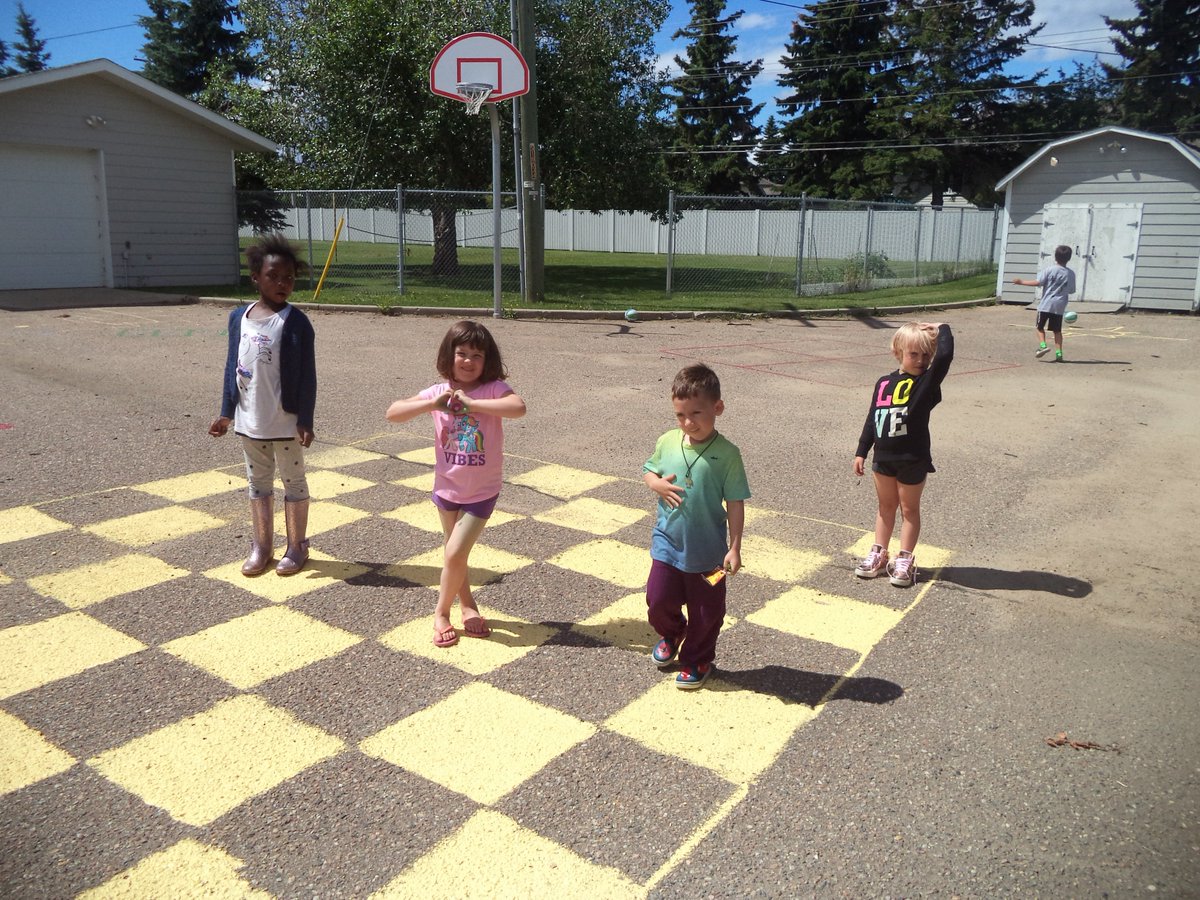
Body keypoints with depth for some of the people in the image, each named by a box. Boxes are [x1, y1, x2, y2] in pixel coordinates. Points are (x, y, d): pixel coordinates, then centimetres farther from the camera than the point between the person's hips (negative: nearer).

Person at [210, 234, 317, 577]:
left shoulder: (296, 322, -12)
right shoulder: (239, 317, 2)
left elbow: (307, 376, -12)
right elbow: (233, 367, 9)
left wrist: (305, 421, -15)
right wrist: (226, 413, 9)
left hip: (286, 422, -5)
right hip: (249, 421, 5)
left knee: (293, 481, 9)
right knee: (258, 481, 16)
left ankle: (296, 546, 22)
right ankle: (261, 546, 29)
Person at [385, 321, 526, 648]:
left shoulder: (493, 388, -15)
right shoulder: (439, 392, -7)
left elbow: (519, 407, -36)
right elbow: (392, 413, -11)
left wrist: (470, 403, -34)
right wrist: (432, 404, -24)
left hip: (482, 492, -4)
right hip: (447, 488, 4)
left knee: (454, 554, -6)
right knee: (454, 552, 20)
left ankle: (441, 613, 17)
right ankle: (466, 605, 42)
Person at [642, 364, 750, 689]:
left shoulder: (726, 453, -15)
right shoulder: (667, 442, -5)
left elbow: (735, 503, -11)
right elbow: (648, 471, 11)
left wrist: (734, 548, -12)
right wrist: (657, 484, -13)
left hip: (708, 551, -3)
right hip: (667, 543, 3)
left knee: (705, 612, 11)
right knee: (659, 601, 10)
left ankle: (697, 660, 36)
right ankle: (671, 635, 43)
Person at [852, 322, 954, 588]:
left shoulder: (928, 381, -10)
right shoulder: (884, 384, 3)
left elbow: (945, 355, -29)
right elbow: (872, 419, 9)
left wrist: (941, 329, -12)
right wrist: (861, 452, 10)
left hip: (912, 459, -4)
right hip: (884, 457, 4)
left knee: (909, 508, 9)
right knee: (885, 506, 17)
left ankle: (905, 561, 18)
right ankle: (878, 555, 27)